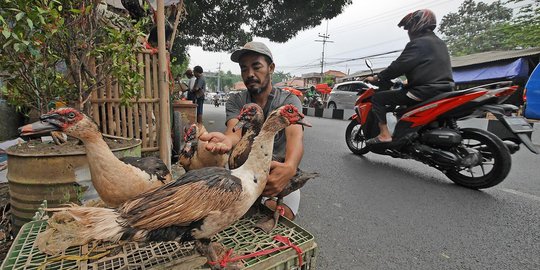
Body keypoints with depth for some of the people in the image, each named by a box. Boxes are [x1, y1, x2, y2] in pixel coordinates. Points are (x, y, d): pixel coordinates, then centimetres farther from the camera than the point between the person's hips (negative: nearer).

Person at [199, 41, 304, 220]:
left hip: (279, 172, -2)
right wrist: (227, 139, -45)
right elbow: (235, 132, -18)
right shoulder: (235, 101, 2)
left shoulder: (288, 100, -5)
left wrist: (289, 167, -49)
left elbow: (295, 135, -25)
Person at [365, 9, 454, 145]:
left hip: (425, 91, -10)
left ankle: (384, 134, -15)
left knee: (377, 98, -7)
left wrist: (377, 78, -5)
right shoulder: (440, 43, 21)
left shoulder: (417, 43, -8)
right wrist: (408, 81, 36)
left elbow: (399, 66, -15)